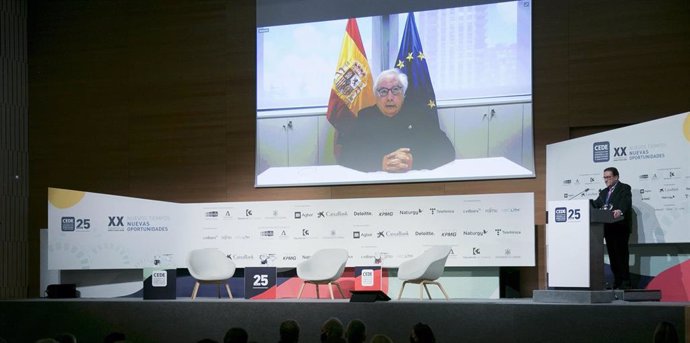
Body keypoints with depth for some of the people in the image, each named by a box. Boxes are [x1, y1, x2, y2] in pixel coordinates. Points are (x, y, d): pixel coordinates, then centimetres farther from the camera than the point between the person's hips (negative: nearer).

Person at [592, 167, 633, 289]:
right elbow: (595, 205, 14)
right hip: (608, 228, 7)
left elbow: (626, 202, -17)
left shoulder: (624, 188, 1)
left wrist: (620, 211, -38)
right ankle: (617, 282, 9)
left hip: (620, 227, -7)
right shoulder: (603, 192, 23)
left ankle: (625, 283, -6)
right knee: (612, 255, 6)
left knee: (621, 254, -8)